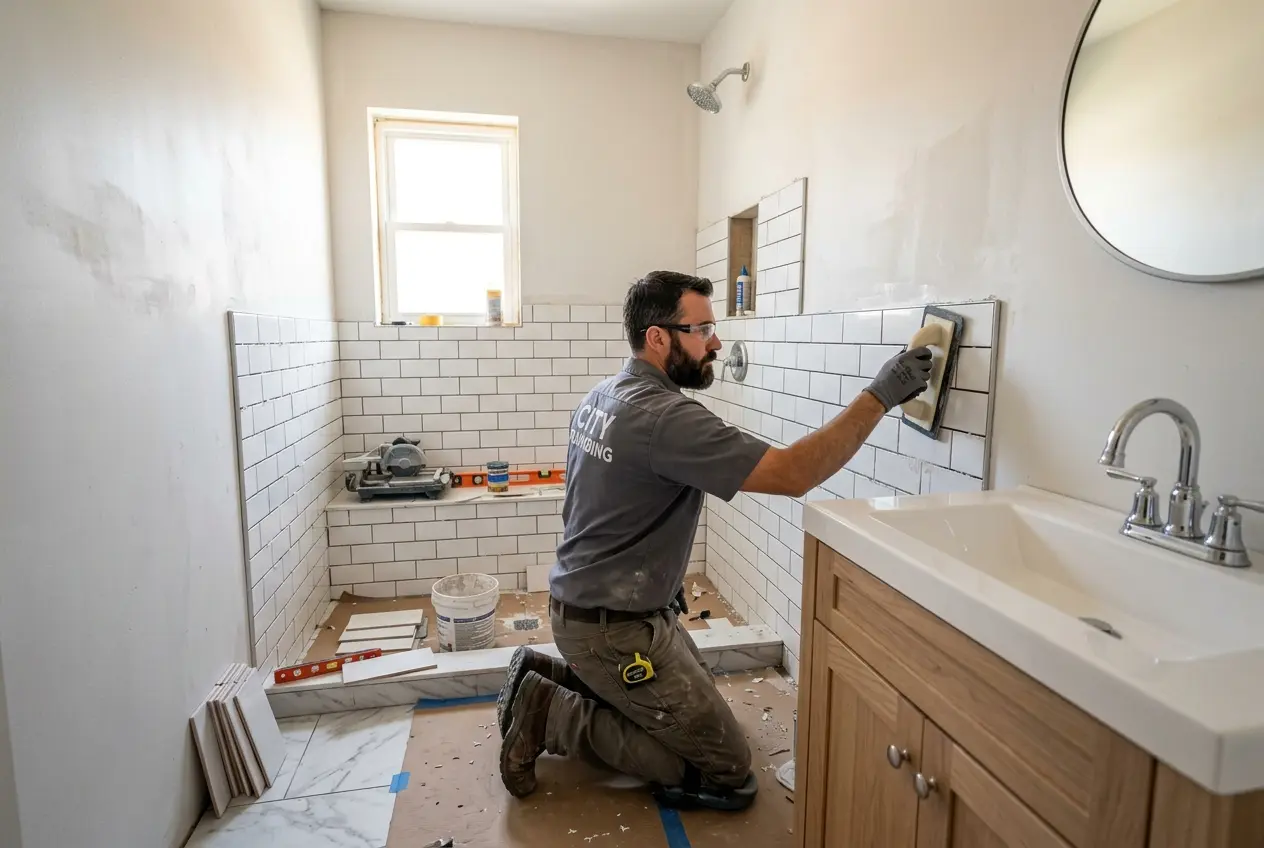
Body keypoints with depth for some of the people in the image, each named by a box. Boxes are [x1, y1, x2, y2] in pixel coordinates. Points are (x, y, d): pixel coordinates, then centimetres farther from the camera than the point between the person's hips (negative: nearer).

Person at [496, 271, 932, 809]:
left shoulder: (603, 396, 4)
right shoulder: (666, 417, -27)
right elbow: (793, 474, -29)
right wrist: (879, 396, -20)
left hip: (583, 600, 10)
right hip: (613, 629, -10)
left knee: (695, 694, 28)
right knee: (728, 775, 2)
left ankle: (549, 677, 17)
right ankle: (550, 715, 0)